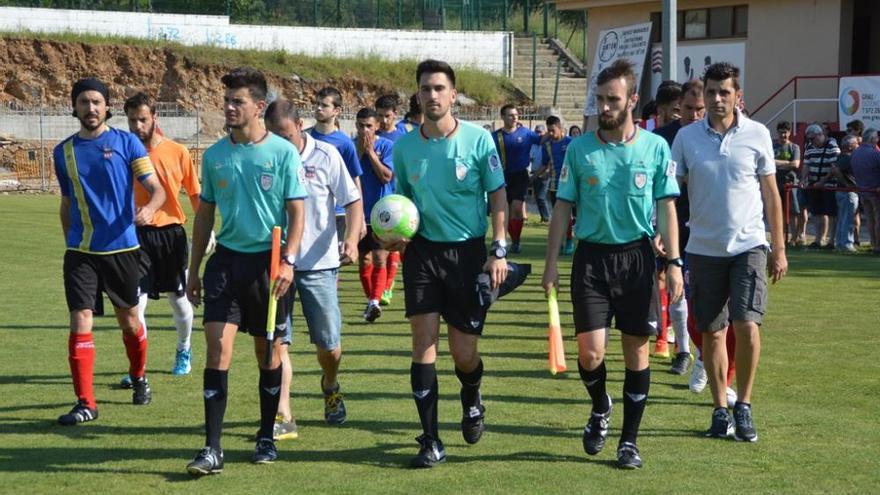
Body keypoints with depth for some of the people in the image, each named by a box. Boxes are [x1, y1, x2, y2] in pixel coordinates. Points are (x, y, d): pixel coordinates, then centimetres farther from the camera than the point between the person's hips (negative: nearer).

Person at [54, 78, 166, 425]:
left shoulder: (127, 143, -2)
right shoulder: (64, 151, 8)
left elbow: (157, 188, -7)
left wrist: (149, 208, -28)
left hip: (122, 248, -1)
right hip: (80, 252, 1)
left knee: (129, 321, 12)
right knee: (80, 323, -8)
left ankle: (139, 378, 38)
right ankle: (85, 403, -5)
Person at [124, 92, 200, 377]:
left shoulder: (177, 152, -1)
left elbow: (195, 193, 6)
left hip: (171, 234, 0)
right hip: (137, 235, 0)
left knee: (179, 300, 13)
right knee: (136, 303, -8)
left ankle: (184, 351, 37)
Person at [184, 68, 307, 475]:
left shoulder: (283, 152, -4)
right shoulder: (214, 156, 6)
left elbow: (297, 211, -5)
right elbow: (205, 215, 14)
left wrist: (288, 261, -17)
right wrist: (193, 270, 13)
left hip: (269, 261, -2)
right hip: (227, 258, 2)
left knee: (269, 352, 8)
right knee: (217, 346, -9)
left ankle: (266, 437, 24)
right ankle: (212, 448, -9)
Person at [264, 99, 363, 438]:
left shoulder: (325, 155, -4)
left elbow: (353, 200, -1)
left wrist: (351, 239, -18)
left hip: (319, 263, -1)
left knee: (329, 345, 5)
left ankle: (330, 386, 38)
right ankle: (282, 417, -6)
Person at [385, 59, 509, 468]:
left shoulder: (477, 138, -6)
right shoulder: (405, 146, 3)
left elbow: (498, 194, 0)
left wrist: (499, 250, -7)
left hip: (468, 251, -2)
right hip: (422, 250, 2)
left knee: (463, 352, 2)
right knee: (424, 343, -6)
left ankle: (471, 401, 37)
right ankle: (431, 441, 0)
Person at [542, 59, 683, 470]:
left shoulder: (656, 148, 0)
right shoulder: (579, 149, 1)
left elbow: (666, 208, 3)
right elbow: (563, 206, 6)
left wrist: (674, 262, -3)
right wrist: (551, 262, 0)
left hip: (636, 255, 0)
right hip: (591, 255, 0)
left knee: (636, 348, 4)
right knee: (590, 352, -7)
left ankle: (629, 440, 16)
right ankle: (600, 409, 26)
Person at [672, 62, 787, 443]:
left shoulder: (757, 135, 1)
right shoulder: (687, 137, 2)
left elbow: (771, 193, 7)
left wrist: (779, 248, 6)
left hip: (749, 245, -1)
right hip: (704, 249, 1)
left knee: (747, 326, -12)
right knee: (713, 332, 6)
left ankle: (743, 407, 4)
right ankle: (721, 410, 18)